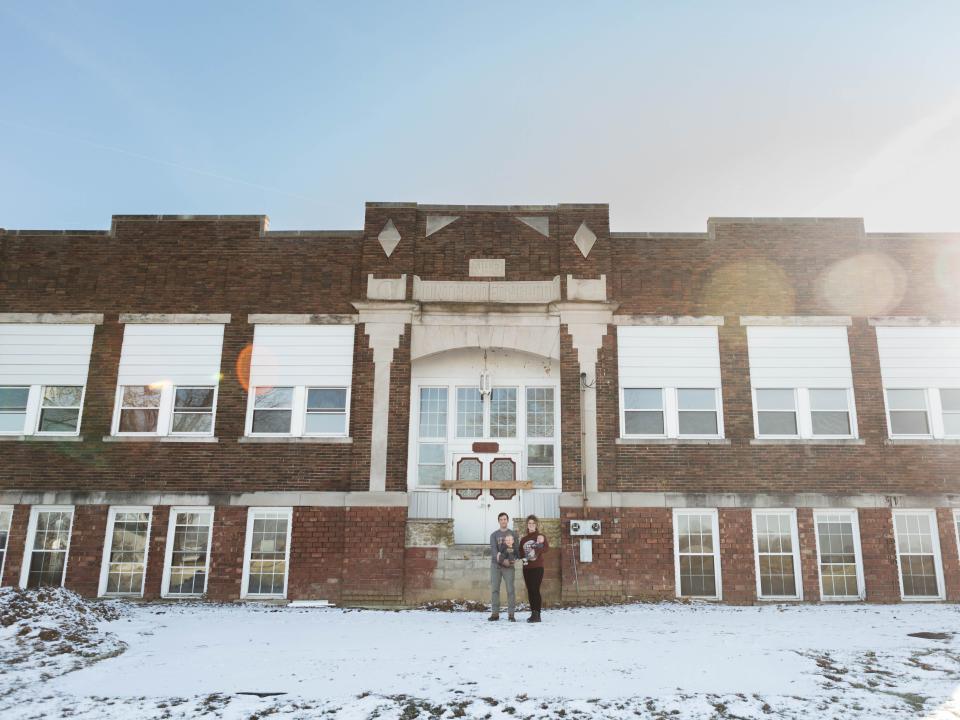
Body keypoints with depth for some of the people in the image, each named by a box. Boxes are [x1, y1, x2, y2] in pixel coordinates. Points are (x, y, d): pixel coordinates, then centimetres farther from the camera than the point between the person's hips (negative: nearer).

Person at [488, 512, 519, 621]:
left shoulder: (513, 534, 9)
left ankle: (511, 614, -1)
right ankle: (495, 613, 6)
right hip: (495, 564, 1)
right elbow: (493, 550, -6)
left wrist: (513, 559, -15)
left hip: (509, 566, 0)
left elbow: (517, 549, 4)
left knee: (510, 589, -5)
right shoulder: (494, 535, 7)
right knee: (494, 589, 0)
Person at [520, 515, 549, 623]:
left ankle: (537, 615, -11)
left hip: (537, 567, -5)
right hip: (526, 568, 5)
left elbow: (547, 548, -17)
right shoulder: (523, 539, 14)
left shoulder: (541, 536, 0)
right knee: (530, 591, 7)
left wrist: (540, 544, -36)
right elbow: (520, 553, 13)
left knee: (535, 590, -12)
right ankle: (533, 614, 14)